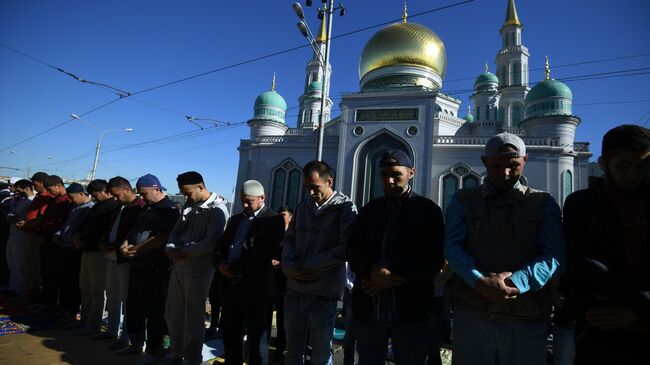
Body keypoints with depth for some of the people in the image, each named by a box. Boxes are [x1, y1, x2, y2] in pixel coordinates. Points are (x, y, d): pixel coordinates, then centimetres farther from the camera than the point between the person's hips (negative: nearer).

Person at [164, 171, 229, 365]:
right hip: (178, 265, 8)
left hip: (199, 267, -8)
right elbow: (175, 231, 15)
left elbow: (212, 242, -19)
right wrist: (171, 248, -4)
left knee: (193, 315, 3)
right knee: (173, 313, 15)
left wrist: (185, 252, -13)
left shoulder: (217, 209, -11)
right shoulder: (188, 206, 15)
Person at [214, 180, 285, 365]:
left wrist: (234, 269, -15)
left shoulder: (273, 220, -8)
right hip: (230, 284, 7)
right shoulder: (235, 219, 16)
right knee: (230, 334, 18)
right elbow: (220, 245, 14)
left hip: (255, 287, -6)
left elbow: (263, 254, -17)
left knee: (256, 337, 8)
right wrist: (220, 264, -6)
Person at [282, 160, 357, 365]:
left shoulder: (345, 208, -6)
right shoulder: (303, 206, 11)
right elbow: (290, 238, 14)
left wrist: (308, 265, -13)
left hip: (323, 292, -5)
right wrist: (289, 266, -5)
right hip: (294, 288, 5)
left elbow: (344, 249, -14)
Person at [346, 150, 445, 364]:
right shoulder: (369, 209, 11)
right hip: (369, 310, 3)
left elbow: (434, 258, -9)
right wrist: (373, 271, -18)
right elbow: (353, 249, 2)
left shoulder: (428, 210, 0)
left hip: (411, 311, -3)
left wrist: (392, 277, -16)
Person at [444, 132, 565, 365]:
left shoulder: (544, 204, 8)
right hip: (471, 314, 0)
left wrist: (514, 282, -20)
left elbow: (554, 256, -3)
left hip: (528, 318, 1)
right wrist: (480, 282, -20)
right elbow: (452, 246, -4)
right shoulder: (463, 200, 7)